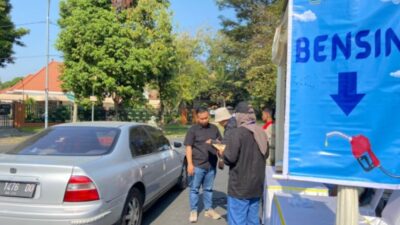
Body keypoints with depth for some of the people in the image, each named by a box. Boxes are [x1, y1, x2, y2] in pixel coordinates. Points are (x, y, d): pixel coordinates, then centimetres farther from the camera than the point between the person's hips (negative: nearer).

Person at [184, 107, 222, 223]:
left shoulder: (214, 128, 8)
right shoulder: (193, 129, -4)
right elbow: (188, 147, -7)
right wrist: (190, 164, -13)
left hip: (211, 165, 4)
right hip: (197, 165, -3)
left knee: (208, 189, 14)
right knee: (194, 189, 5)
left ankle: (209, 210, 26)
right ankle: (193, 211, 17)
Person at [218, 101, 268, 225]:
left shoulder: (237, 133, -17)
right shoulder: (261, 132, 8)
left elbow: (230, 158, -18)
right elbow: (265, 155, 18)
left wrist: (222, 153, 2)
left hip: (240, 186, -7)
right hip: (257, 185, 8)